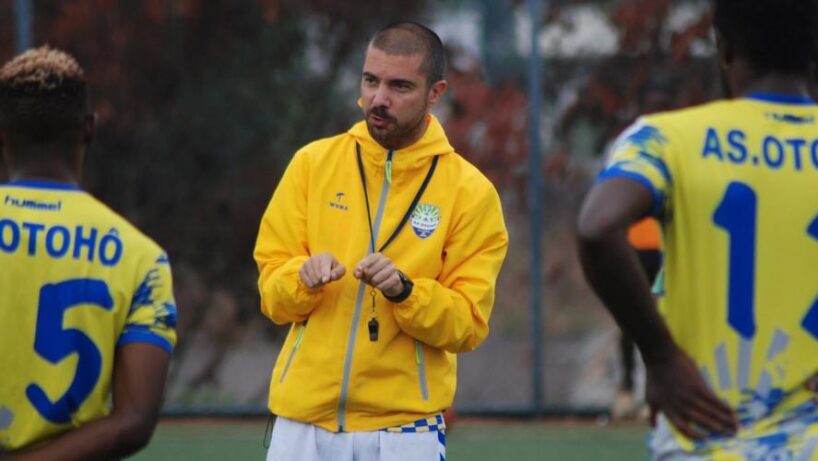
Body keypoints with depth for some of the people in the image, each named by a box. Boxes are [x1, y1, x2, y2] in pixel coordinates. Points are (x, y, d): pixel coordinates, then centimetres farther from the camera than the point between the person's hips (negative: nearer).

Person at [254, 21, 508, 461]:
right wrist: (304, 277, -16)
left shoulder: (470, 192, -1)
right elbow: (271, 292, 4)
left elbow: (468, 325, -4)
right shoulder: (313, 163, 5)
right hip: (302, 421, 2)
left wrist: (404, 291, -20)